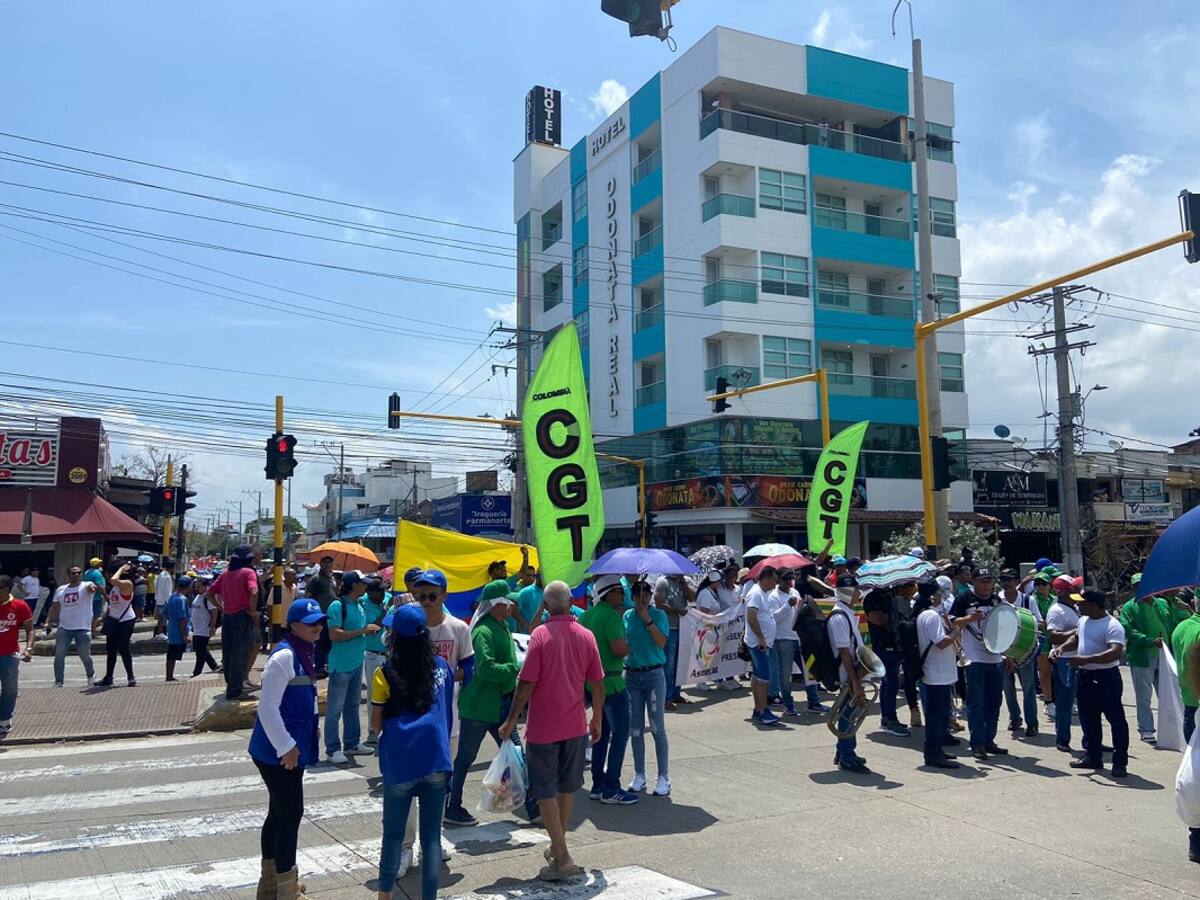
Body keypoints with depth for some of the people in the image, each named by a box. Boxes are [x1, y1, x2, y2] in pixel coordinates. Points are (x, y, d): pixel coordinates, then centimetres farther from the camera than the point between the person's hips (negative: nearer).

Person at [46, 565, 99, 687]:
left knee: (85, 656, 4)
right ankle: (58, 682, 6)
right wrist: (48, 622, 3)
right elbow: (54, 607, 15)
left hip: (83, 629, -4)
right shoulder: (61, 590, 9)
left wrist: (92, 587, -56)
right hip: (64, 628, 4)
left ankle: (91, 675, 31)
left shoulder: (85, 586, -6)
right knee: (59, 655, -2)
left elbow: (91, 587, -31)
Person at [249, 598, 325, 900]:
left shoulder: (305, 652, 9)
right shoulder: (284, 656, -20)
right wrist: (286, 747, -21)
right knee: (291, 814, -3)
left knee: (279, 813, 18)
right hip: (278, 751, -10)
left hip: (291, 748, 10)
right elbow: (267, 707, -23)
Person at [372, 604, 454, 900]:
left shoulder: (385, 674, -7)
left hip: (400, 764, -1)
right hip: (436, 762, 2)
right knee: (432, 837, 6)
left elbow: (376, 725, -2)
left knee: (393, 834, 15)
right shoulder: (441, 667, 2)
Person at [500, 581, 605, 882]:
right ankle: (557, 848, 32)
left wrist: (511, 720, -5)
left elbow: (527, 683, -15)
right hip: (576, 725, 5)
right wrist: (597, 720, 15)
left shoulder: (541, 635, -13)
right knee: (567, 787, 18)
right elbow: (597, 684, 3)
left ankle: (562, 859, -1)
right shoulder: (586, 636, 0)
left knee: (546, 791, 3)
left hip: (544, 727, -5)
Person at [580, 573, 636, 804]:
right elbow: (619, 649, -26)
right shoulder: (611, 615, -17)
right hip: (611, 683, -9)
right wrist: (630, 646, -5)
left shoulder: (587, 615, 10)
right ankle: (611, 789, 0)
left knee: (601, 732, 16)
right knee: (620, 733, -1)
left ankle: (598, 785, 21)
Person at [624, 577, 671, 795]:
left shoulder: (659, 615, -3)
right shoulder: (627, 616, 7)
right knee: (635, 728, 8)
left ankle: (664, 777, 7)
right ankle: (639, 775, 19)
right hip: (632, 675, 4)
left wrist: (647, 619, -17)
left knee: (657, 727, -2)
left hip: (654, 674, -4)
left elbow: (661, 642, -15)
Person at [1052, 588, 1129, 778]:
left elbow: (1115, 653, -31)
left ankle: (1120, 762, 7)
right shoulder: (1083, 620, 8)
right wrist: (1062, 647, 8)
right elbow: (1076, 638, 26)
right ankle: (1093, 756, 28)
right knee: (1088, 719, 16)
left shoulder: (1112, 626, -20)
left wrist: (1086, 659, -37)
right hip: (1085, 677, 9)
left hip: (1106, 678, -9)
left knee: (1116, 719, -1)